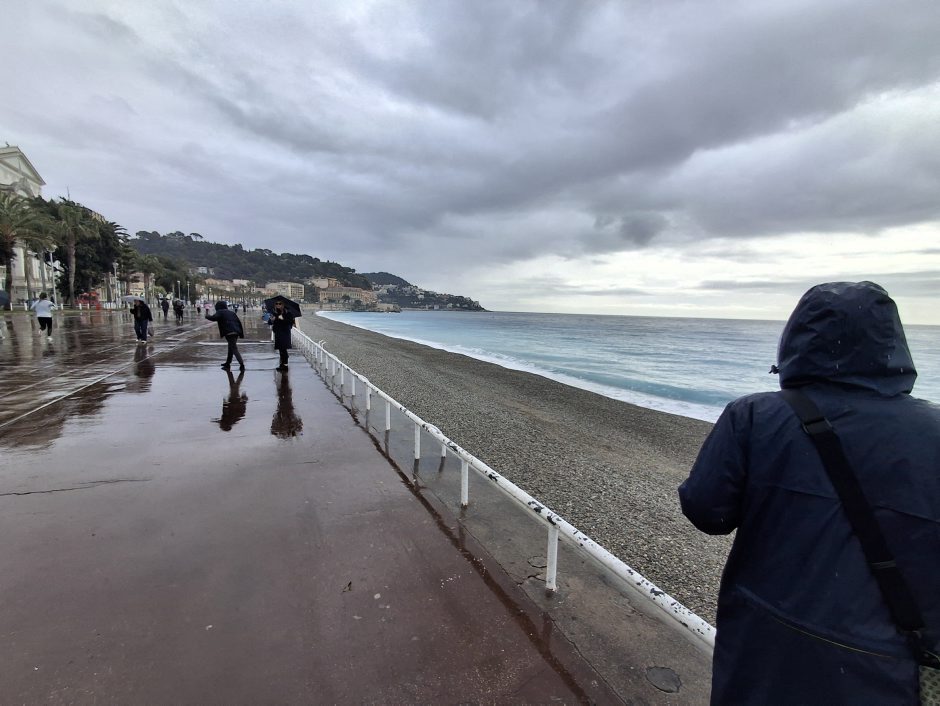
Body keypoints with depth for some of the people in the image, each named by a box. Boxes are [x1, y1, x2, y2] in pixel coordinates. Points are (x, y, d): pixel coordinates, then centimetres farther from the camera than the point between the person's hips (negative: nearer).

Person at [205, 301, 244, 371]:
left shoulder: (220, 312, 3)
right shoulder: (231, 312, 22)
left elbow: (212, 318, -14)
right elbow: (239, 322, 17)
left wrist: (207, 314, 6)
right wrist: (241, 333, 17)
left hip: (229, 333, -7)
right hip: (236, 332, 8)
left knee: (234, 349, -8)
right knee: (231, 348, 20)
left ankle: (242, 364, -17)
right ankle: (227, 364, 31)